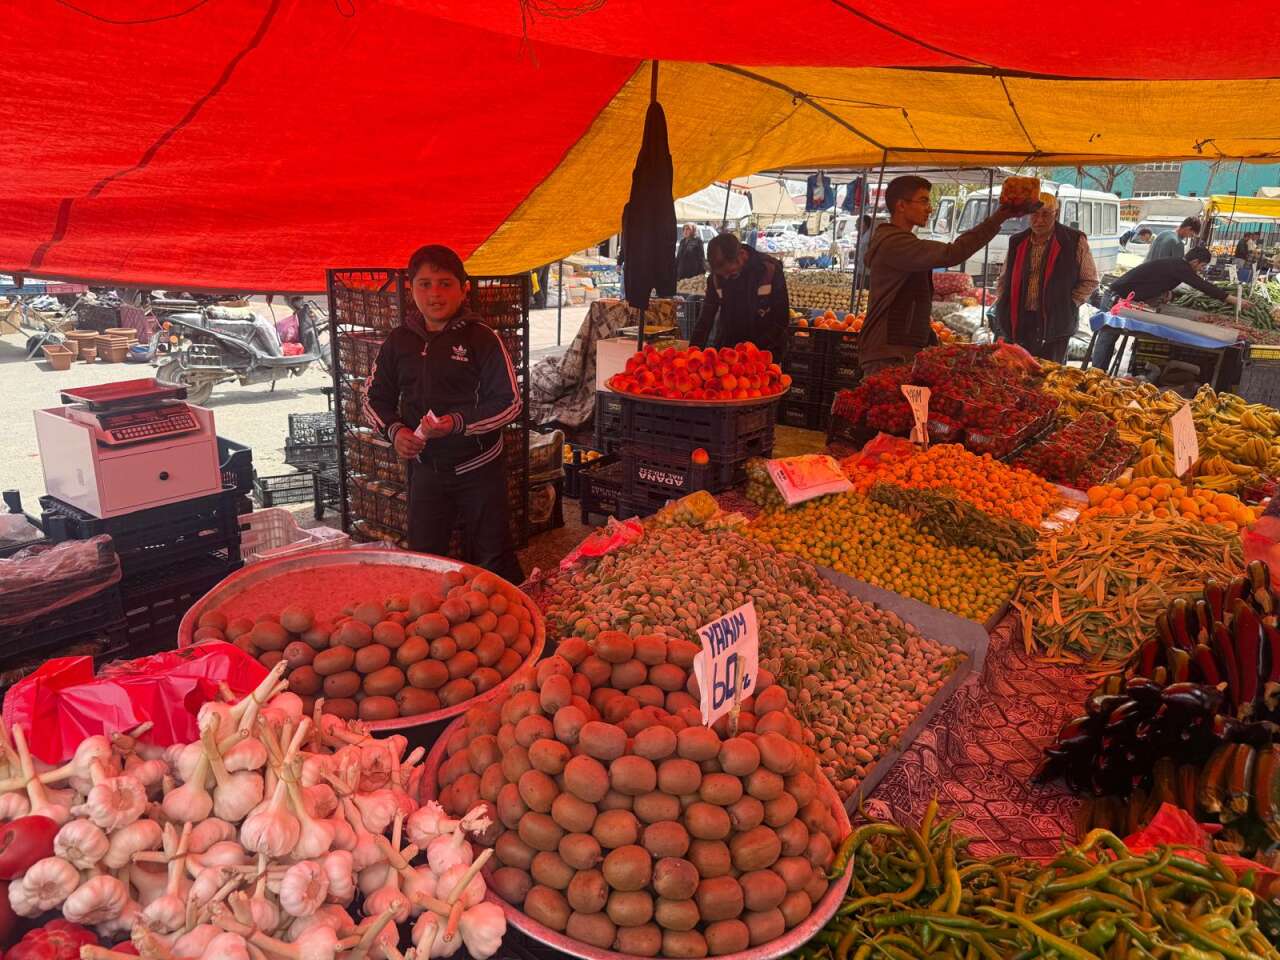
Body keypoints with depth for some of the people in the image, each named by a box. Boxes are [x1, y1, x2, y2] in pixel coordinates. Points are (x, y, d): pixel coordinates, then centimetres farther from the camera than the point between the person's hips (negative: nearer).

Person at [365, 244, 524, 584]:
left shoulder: (481, 338, -11)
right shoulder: (399, 341, 2)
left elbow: (510, 402, -11)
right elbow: (374, 398, 11)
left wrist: (458, 423, -23)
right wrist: (394, 430, -9)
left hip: (478, 468, -4)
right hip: (424, 467, 4)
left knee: (493, 558, 7)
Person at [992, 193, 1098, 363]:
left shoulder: (1074, 242, -1)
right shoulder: (1018, 242, 11)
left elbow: (1090, 281, 3)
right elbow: (1004, 280, 21)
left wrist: (1068, 304, -6)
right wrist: (1003, 306, 8)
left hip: (1055, 325, -4)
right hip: (1017, 326, 4)